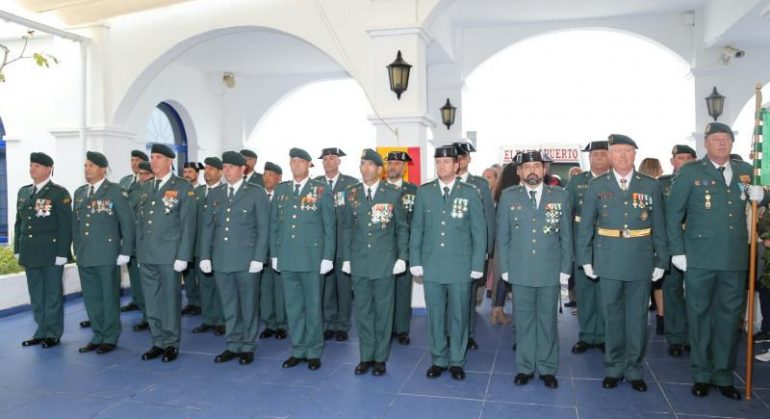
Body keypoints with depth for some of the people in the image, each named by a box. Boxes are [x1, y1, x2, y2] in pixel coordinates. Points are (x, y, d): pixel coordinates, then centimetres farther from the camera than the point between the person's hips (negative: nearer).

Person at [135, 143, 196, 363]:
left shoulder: (183, 187, -4)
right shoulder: (146, 188, 14)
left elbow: (188, 224, -8)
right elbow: (140, 222, 16)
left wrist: (183, 256, -13)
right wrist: (139, 252, 11)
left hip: (169, 255, -5)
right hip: (147, 256, 6)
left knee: (170, 299, 2)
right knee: (152, 301, 10)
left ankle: (171, 344, 14)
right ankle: (158, 343, 22)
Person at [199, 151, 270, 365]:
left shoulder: (256, 193, -1)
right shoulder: (214, 194, 12)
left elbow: (263, 228, -4)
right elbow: (208, 227, 12)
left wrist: (258, 258, -10)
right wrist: (205, 256, 4)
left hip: (247, 260, -4)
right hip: (221, 260, 4)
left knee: (248, 305, 5)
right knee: (229, 306, 11)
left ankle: (248, 347, 17)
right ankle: (233, 346, 22)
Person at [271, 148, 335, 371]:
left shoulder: (322, 189, -1)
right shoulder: (281, 189, 10)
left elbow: (329, 225, -3)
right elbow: (274, 224, 12)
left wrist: (327, 257, -7)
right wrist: (274, 254, 7)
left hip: (312, 258, -3)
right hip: (287, 259, 4)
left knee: (313, 306, 6)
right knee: (293, 307, 11)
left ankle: (314, 353, 18)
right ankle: (298, 350, 23)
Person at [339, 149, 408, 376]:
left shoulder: (393, 193, -2)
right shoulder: (351, 193, 4)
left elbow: (402, 227, 2)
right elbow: (346, 228, 9)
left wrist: (402, 257, -3)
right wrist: (346, 258, 5)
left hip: (385, 262, -2)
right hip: (359, 262, 2)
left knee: (383, 311, 6)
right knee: (362, 310, 9)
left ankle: (380, 357, 19)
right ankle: (366, 356, 21)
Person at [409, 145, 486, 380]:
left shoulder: (470, 193, -1)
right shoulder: (424, 192, 4)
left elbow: (479, 231, 0)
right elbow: (416, 229, 6)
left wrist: (477, 265, -4)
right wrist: (415, 261, 1)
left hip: (461, 267, -1)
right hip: (432, 266, 2)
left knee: (459, 316, 8)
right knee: (435, 316, 10)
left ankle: (456, 361, 24)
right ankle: (438, 360, 25)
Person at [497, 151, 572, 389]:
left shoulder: (560, 196, 2)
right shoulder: (508, 197, 1)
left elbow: (566, 236, 4)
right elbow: (502, 236, 4)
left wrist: (565, 269, 1)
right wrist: (504, 268, 0)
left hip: (550, 271, 0)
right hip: (520, 271, 0)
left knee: (548, 320, 9)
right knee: (524, 320, 9)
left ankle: (547, 369, 23)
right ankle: (525, 367, 22)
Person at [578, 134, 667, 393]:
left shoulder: (651, 186, 4)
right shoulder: (597, 186, 2)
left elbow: (659, 227, 5)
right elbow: (585, 226, 4)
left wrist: (661, 261, 3)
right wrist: (585, 260, 0)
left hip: (641, 262, 1)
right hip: (608, 262, 0)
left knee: (638, 316, 8)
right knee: (612, 315, 9)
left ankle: (634, 369, 22)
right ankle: (614, 368, 22)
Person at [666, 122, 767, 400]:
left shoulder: (744, 170, 10)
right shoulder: (690, 172, -1)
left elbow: (758, 199, 23)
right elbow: (673, 213, -2)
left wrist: (760, 196, -2)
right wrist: (677, 251, -7)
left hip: (735, 259, 4)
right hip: (700, 259, -3)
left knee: (730, 316, 10)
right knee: (700, 315, 7)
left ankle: (723, 375, 24)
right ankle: (701, 375, 19)